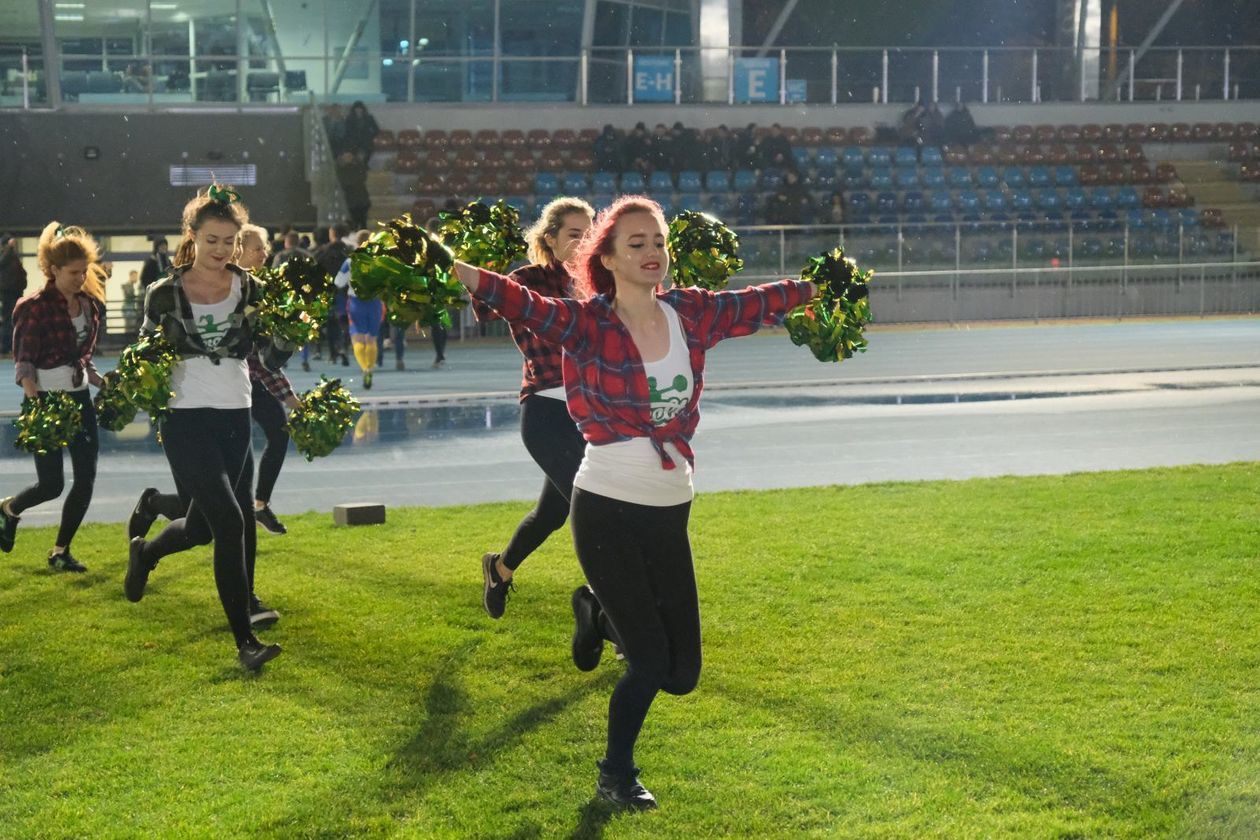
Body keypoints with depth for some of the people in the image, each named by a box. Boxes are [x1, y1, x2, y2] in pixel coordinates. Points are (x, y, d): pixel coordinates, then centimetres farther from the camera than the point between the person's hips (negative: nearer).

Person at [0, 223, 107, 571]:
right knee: (51, 483, -4)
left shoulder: (91, 305, 6)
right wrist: (35, 402, -28)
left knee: (85, 478, 0)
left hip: (79, 397, 6)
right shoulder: (35, 307, -13)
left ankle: (60, 551, 14)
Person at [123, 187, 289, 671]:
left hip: (235, 419, 4)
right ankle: (245, 640, -9)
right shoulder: (164, 295, -3)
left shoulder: (250, 290, 1)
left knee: (203, 526, 16)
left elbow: (272, 360, -4)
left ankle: (144, 553, 51)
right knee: (231, 521, -16)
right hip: (186, 419, -4)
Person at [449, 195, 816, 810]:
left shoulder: (692, 314, 2)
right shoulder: (587, 325, -11)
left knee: (682, 674, 7)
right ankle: (615, 776, 22)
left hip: (669, 513, 5)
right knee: (650, 661, -4)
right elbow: (521, 303, -28)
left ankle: (600, 614, 37)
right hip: (607, 511, -5)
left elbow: (758, 304, 18)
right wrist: (451, 269, -44)